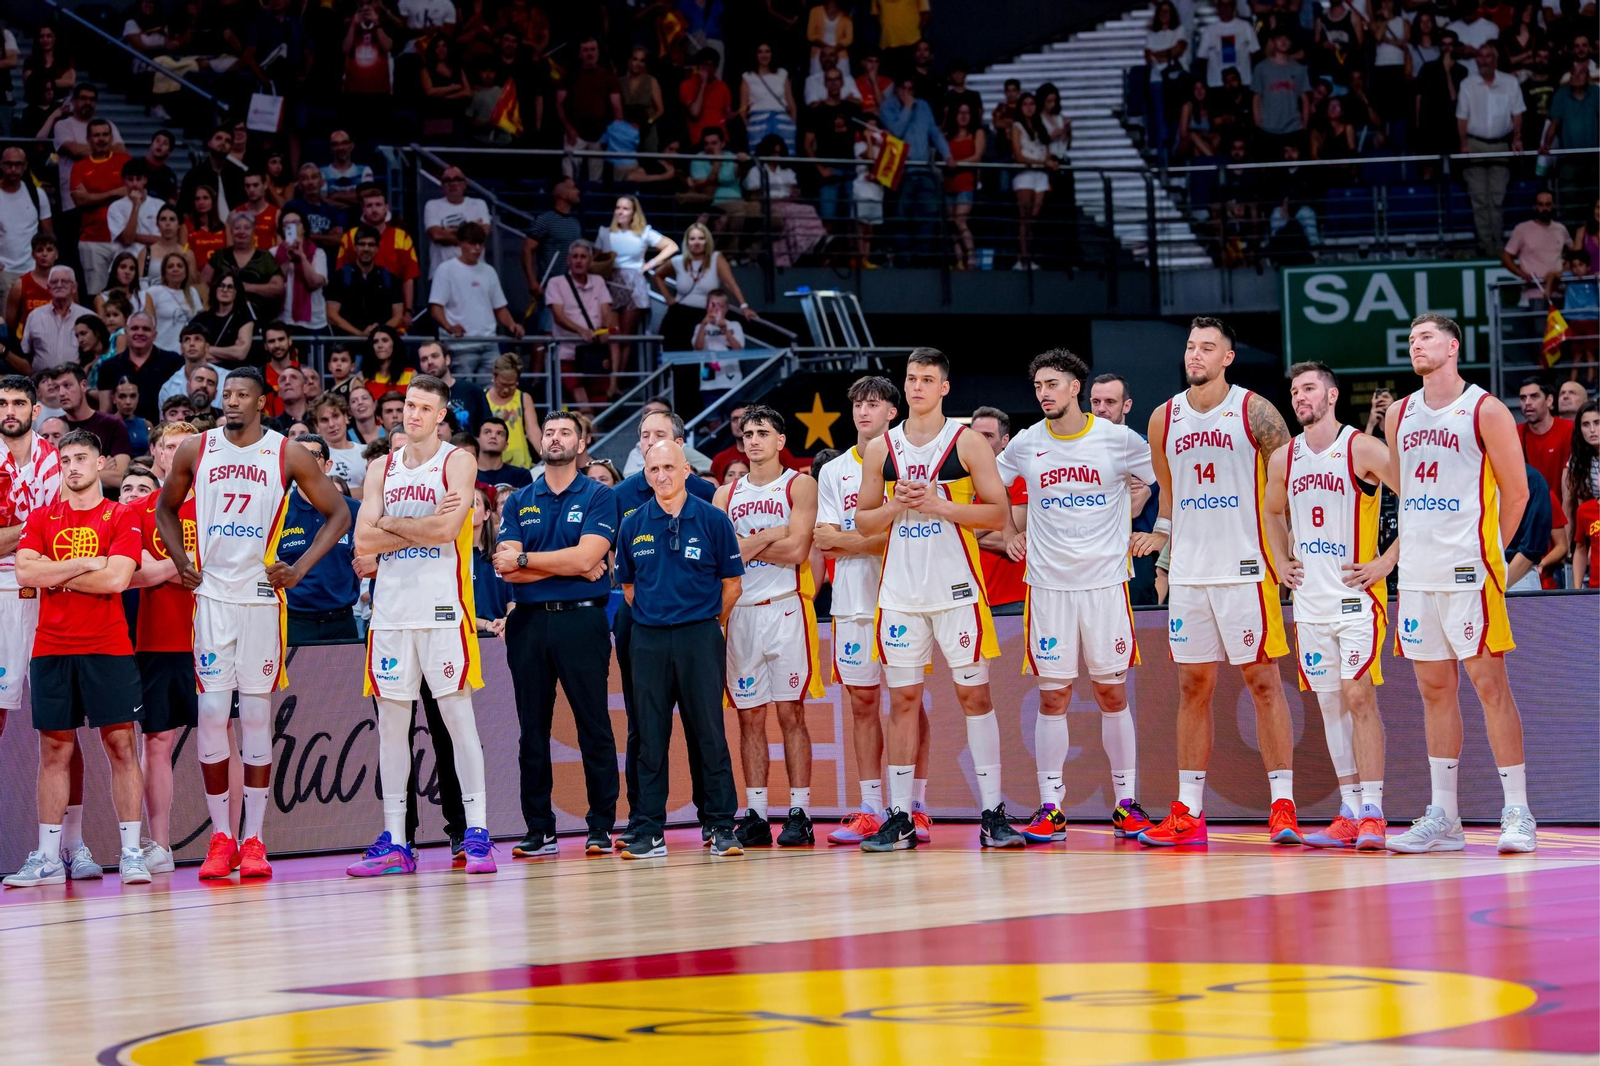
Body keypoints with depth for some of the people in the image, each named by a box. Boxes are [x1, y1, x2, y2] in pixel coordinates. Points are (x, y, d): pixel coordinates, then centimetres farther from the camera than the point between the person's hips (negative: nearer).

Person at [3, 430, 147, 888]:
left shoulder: (121, 518, 2)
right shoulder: (41, 518, 11)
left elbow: (116, 577, -12)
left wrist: (57, 575, -5)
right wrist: (85, 564, -9)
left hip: (108, 648, -3)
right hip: (52, 648, 3)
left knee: (120, 746, -4)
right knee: (55, 751, 5)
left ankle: (131, 853, -2)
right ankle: (48, 857, 8)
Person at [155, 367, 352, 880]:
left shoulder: (288, 456, -1)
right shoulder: (195, 450, 5)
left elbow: (338, 514, 6)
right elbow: (166, 508, 20)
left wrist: (299, 569, -4)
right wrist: (180, 561, 6)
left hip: (262, 597, -1)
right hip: (212, 594, 1)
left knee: (258, 716, 1)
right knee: (211, 716, -3)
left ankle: (253, 839, 6)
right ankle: (220, 838, 5)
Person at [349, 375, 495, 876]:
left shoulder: (457, 462, 0)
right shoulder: (382, 468, 13)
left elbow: (446, 529, -15)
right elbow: (363, 541, 1)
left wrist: (393, 523, -4)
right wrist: (424, 526, -8)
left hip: (442, 608, -5)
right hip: (391, 609, 5)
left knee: (458, 716, -5)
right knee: (391, 721, 4)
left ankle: (477, 833, -2)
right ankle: (394, 841, 8)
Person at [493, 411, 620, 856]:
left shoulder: (599, 497, 4)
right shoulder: (518, 502, 13)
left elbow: (587, 555, -11)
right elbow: (506, 567, 0)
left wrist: (525, 559, -5)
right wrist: (570, 566, -7)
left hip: (581, 619, -3)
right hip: (529, 621, 3)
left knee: (594, 727, -3)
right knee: (532, 730, 5)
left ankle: (601, 827, 2)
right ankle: (538, 829, 10)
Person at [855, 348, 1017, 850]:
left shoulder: (967, 442, -1)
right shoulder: (881, 449, 9)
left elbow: (998, 512, -5)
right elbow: (863, 521, 13)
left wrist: (937, 504, -15)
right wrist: (897, 507, -7)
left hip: (957, 590, -3)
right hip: (900, 592, 3)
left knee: (974, 693, -3)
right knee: (902, 699, 4)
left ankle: (992, 814, -1)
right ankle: (899, 818, 8)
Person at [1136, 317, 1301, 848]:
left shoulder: (1254, 411, -4)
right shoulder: (1164, 418, 9)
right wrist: (1160, 536, 9)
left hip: (1245, 567, -4)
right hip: (1189, 572, 4)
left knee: (1263, 681, -3)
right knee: (1193, 686, 6)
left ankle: (1283, 804, -1)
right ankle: (1189, 811, 9)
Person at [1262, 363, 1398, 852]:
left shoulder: (1363, 449, -9)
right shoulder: (1283, 459, 9)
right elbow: (1273, 512, 29)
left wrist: (1387, 561, -12)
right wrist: (1283, 563, 16)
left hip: (1356, 593, -6)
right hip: (1309, 598, 6)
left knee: (1358, 696, -13)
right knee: (1330, 702, 7)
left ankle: (1373, 812, -13)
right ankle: (1349, 813, 11)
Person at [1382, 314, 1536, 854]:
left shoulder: (1485, 410, -5)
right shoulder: (1399, 415, 12)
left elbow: (1516, 491, -2)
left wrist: (1488, 548, 1)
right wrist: (1408, 547, 15)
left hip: (1468, 568, -6)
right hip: (1417, 572, 6)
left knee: (1489, 683, -7)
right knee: (1434, 690, 8)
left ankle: (1518, 813, -4)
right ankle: (1443, 818, 11)